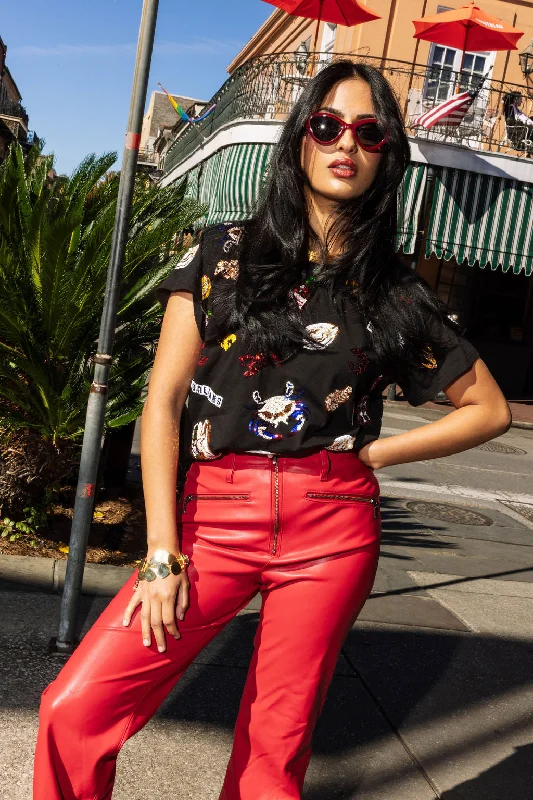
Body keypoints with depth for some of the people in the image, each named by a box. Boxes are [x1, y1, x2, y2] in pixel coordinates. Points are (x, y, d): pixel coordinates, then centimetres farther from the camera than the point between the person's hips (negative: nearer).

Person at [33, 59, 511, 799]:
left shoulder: (397, 293, 7)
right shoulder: (225, 253, 5)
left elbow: (490, 409, 13)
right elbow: (164, 398, -1)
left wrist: (371, 454, 3)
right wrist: (162, 552, -7)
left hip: (332, 528, 1)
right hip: (216, 513, 0)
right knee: (75, 710, -8)